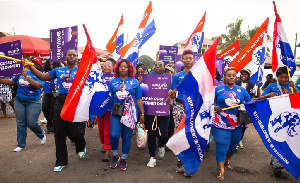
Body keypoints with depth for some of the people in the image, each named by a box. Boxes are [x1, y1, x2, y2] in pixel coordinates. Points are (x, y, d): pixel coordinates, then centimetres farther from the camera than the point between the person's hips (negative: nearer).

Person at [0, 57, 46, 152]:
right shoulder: (21, 73, 10)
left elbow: (39, 85, -26)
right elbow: (11, 82, 16)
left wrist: (27, 77, -24)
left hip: (33, 102, -5)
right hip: (19, 101, 5)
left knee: (31, 123, -5)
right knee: (20, 123, 8)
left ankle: (41, 134, 27)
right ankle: (21, 145, 19)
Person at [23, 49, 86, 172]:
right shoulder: (58, 70, 12)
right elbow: (43, 77, 16)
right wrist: (30, 66, 10)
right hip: (61, 102, 4)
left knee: (74, 132, -4)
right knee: (59, 132, 7)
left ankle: (81, 147, 34)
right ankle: (61, 161, 23)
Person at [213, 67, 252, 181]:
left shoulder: (241, 90, 7)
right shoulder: (218, 89, 0)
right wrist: (213, 107, -14)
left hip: (237, 124, 4)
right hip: (221, 124, -3)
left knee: (233, 144, 19)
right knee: (222, 145, -4)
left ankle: (228, 160, 46)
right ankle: (221, 169, 3)